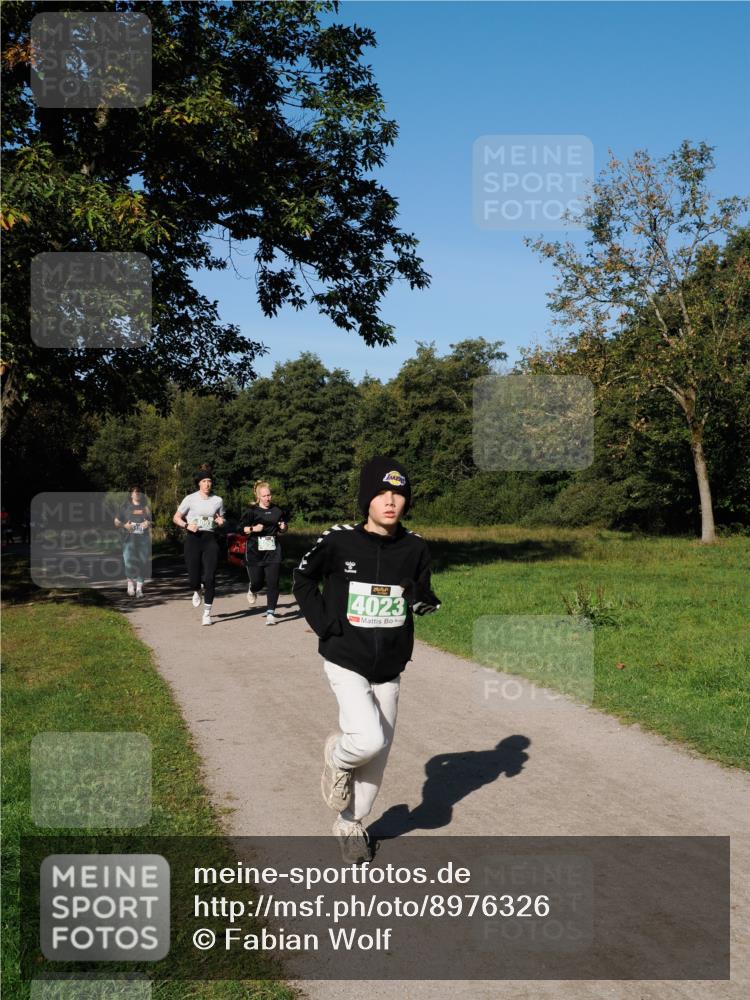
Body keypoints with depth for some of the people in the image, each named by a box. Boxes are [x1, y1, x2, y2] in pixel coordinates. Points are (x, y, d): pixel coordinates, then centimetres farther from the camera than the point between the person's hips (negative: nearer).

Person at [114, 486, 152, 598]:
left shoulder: (146, 507, 11)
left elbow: (154, 521, 17)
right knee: (129, 562, -12)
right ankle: (130, 581, 14)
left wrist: (149, 523, -5)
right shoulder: (125, 507, 7)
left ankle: (139, 588, 8)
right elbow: (116, 522, 10)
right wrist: (124, 525, -9)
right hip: (129, 539, -1)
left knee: (143, 563, -1)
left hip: (143, 539, 1)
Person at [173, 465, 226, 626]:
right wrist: (187, 525, -12)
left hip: (210, 539, 1)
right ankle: (197, 592, 36)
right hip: (193, 539, -1)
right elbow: (176, 518, 7)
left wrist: (221, 522, -5)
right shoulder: (190, 499, 0)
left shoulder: (218, 500, 7)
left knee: (209, 577, -7)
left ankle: (207, 613, 2)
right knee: (194, 577, -3)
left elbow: (222, 520, 19)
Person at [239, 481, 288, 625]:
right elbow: (241, 528, -2)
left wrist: (283, 528, -2)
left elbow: (281, 530, 20)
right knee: (257, 582, 3)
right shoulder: (252, 511, -3)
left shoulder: (277, 510, 7)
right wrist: (253, 528, -18)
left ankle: (270, 613, 1)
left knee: (273, 583, -6)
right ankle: (252, 592, 41)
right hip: (255, 552, -2)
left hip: (273, 552, 2)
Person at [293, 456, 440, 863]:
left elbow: (422, 598, 8)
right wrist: (323, 622, -7)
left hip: (390, 668, 4)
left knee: (377, 756, 11)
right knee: (369, 739, -22)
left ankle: (350, 825, 35)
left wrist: (423, 597, -16)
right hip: (346, 662, -3)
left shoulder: (415, 547, -5)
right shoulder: (338, 541, -12)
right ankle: (337, 757, 15)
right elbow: (303, 578, 4)